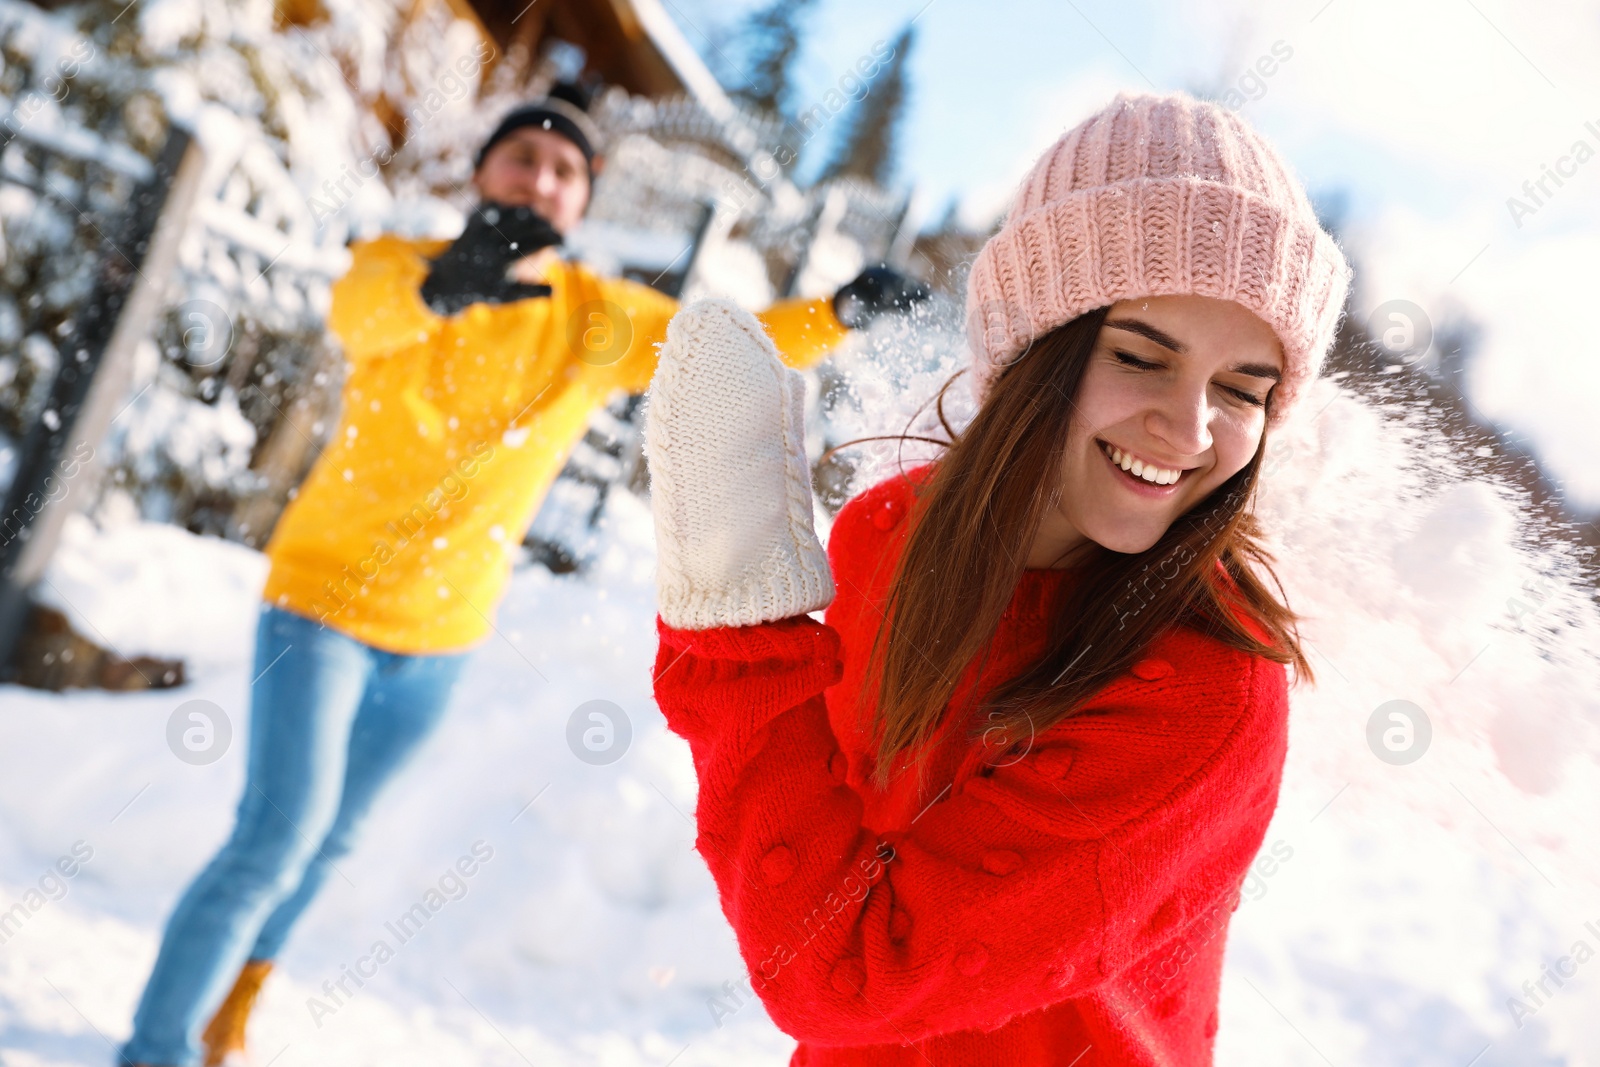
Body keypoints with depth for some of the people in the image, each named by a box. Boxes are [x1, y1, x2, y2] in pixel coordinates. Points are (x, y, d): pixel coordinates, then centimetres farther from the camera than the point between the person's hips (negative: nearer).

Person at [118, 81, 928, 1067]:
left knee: (329, 840, 17)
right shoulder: (399, 263, -13)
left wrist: (838, 317, -25)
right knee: (283, 835, -13)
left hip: (443, 631, 4)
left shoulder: (597, 318, -3)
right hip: (327, 597, -4)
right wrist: (440, 285, -58)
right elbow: (360, 310, -35)